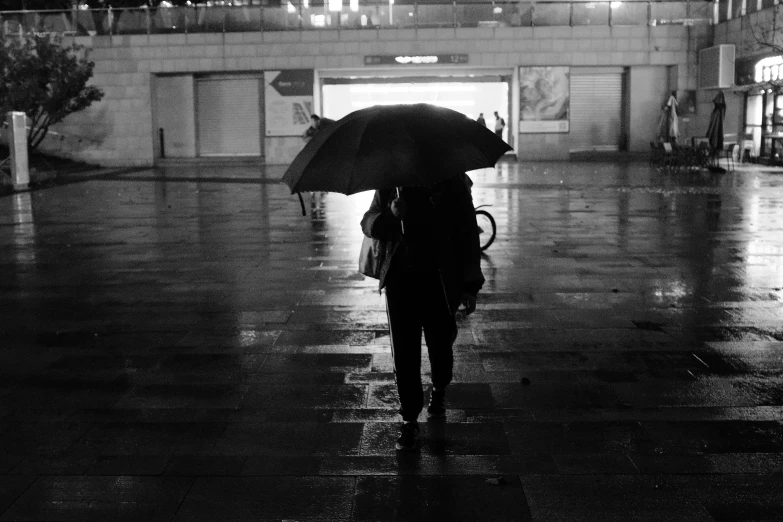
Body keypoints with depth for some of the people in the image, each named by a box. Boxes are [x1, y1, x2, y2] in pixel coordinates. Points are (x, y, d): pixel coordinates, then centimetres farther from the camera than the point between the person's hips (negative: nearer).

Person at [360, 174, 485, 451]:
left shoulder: (452, 183, -4)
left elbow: (468, 234, -1)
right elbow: (367, 223, 5)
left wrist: (470, 284, -5)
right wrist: (390, 215, -19)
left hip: (440, 282, -1)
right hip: (399, 280, 1)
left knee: (440, 345, 13)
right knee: (403, 353, 0)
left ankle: (439, 392, 44)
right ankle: (409, 420, 12)